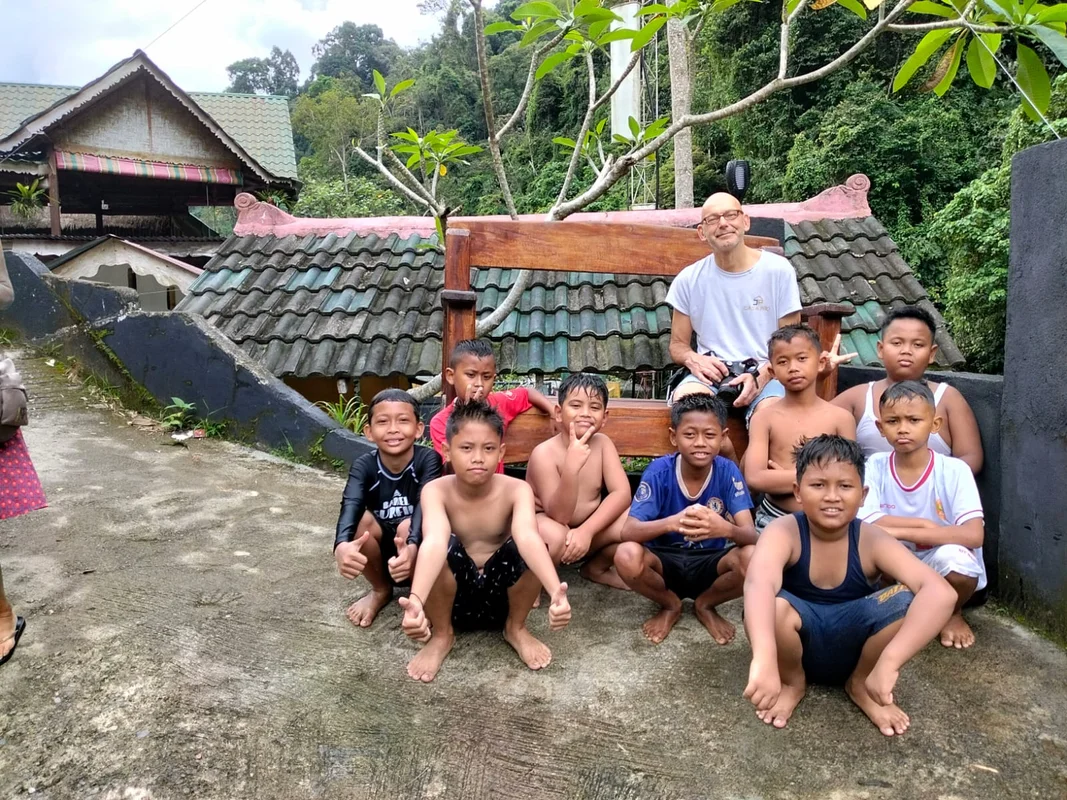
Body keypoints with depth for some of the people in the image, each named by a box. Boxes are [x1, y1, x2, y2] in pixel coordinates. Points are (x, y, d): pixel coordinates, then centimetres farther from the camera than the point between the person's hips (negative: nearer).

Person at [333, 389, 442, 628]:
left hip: (420, 554, -2)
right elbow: (350, 507, -34)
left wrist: (412, 547, -57)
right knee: (361, 519, -27)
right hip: (379, 552, 3)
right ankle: (380, 590, 1)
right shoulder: (363, 466, -14)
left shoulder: (428, 459, -19)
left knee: (407, 526, -33)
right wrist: (342, 545, -56)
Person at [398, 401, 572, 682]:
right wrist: (416, 601, -59)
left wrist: (555, 593, -56)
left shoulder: (516, 490, -18)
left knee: (533, 549, -30)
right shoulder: (436, 491, -20)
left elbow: (528, 538, -38)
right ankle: (441, 634, -4)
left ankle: (516, 628, 1)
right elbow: (434, 542, -39)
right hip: (454, 594, 0)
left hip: (501, 591, 1)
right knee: (445, 547, -32)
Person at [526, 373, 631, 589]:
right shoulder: (544, 453, -24)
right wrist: (571, 468, -45)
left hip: (588, 528, 5)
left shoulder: (602, 443, -8)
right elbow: (560, 516, -29)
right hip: (552, 528, -5)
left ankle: (597, 568, 12)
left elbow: (622, 494, -16)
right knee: (555, 535, -38)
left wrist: (586, 530, -30)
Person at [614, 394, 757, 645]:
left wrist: (726, 529, -47)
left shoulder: (728, 472, -14)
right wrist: (670, 523, -47)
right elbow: (628, 531, -26)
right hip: (665, 563, -1)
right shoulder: (659, 471, -17)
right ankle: (670, 605, 3)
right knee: (627, 556, -33)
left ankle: (706, 605, 4)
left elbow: (751, 535, -21)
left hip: (710, 564, 1)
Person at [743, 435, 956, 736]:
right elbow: (759, 582, -45)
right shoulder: (784, 531, -23)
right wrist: (764, 658, -64)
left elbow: (941, 593, -33)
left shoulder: (872, 541, -18)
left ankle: (860, 683, 3)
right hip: (798, 644, -1)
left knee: (910, 601, -27)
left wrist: (888, 662, -46)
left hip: (852, 646, 2)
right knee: (771, 605, -35)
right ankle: (792, 681, 0)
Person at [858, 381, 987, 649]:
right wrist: (924, 525, -25)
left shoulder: (954, 471, -16)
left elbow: (973, 535, -27)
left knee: (954, 556, -34)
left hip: (941, 568, -2)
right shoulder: (875, 467, -10)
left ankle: (952, 613, 3)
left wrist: (897, 531, -31)